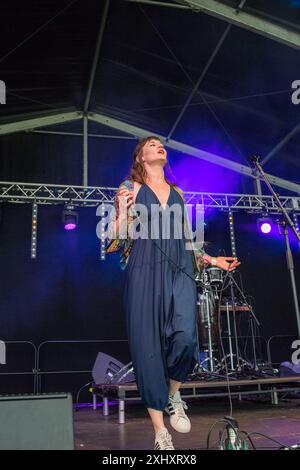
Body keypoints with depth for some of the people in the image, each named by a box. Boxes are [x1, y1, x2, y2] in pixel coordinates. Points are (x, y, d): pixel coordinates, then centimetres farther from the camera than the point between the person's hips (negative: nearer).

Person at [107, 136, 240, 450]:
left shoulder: (178, 193, 22)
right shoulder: (130, 188, 10)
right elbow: (118, 239, 2)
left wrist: (213, 260, 19)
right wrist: (124, 208, -14)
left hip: (179, 272, 3)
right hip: (145, 273, -3)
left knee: (185, 338, -18)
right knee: (148, 345, -5)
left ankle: (174, 395, 14)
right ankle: (160, 433, 8)